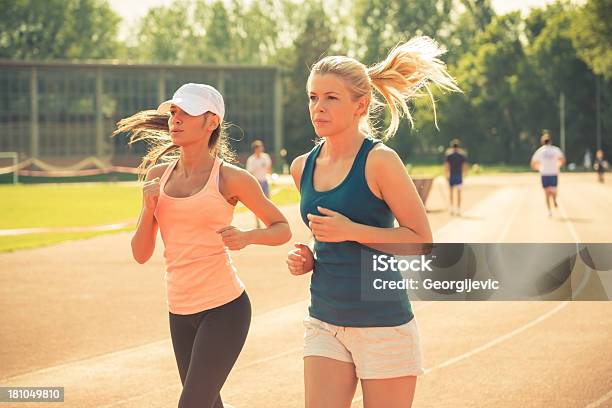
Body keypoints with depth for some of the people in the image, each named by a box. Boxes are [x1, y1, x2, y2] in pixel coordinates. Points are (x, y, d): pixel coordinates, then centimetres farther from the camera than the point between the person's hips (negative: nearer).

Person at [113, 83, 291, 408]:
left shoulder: (230, 178, -7)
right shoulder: (158, 174, 6)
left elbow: (282, 229, 3)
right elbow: (141, 254, 6)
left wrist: (246, 237, -17)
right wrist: (149, 207, -11)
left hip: (224, 308, -6)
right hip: (180, 311, 6)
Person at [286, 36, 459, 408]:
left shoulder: (380, 161, -11)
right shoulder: (303, 167, 8)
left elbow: (422, 240, -11)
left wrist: (352, 231, -18)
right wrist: (308, 258, 3)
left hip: (383, 325, -5)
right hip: (324, 322, 5)